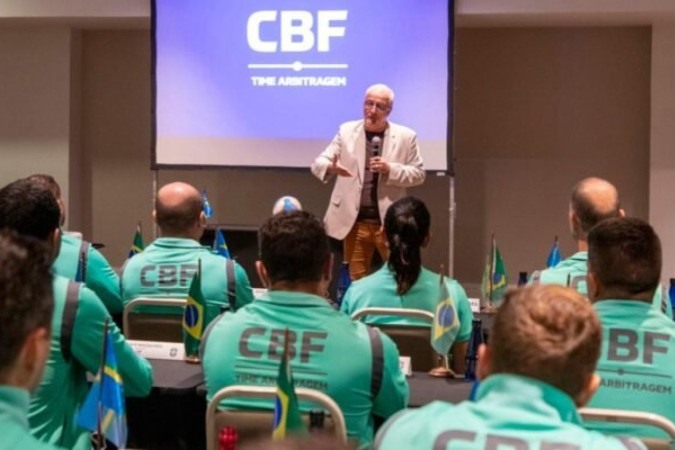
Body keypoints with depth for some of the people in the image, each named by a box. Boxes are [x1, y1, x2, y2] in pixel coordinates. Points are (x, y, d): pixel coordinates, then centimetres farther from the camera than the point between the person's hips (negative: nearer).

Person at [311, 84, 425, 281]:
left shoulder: (405, 136, 0)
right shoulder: (346, 131, 3)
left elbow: (418, 174, 1)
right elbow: (319, 162, -2)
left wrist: (390, 169, -18)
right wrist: (330, 167, -27)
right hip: (354, 221, 1)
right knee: (356, 280, 10)